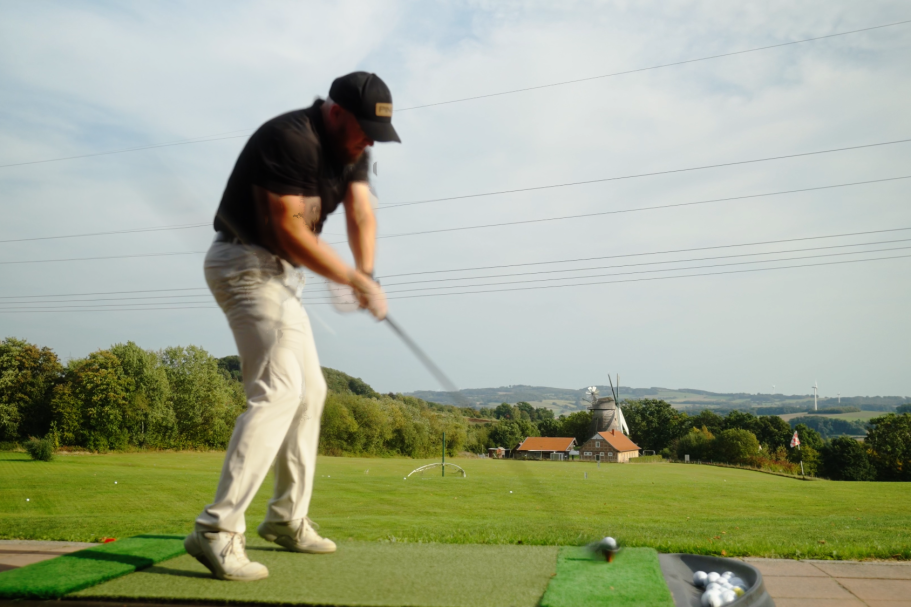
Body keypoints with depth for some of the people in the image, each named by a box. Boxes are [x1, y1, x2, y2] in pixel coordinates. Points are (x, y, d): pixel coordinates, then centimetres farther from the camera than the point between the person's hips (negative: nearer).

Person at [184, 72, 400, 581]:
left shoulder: (352, 149, 7)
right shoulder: (290, 139, -21)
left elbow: (362, 214, -4)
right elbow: (290, 231, -23)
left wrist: (367, 277, -20)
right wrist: (356, 280, -18)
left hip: (279, 273, 10)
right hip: (247, 263, -10)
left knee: (310, 391, 11)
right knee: (279, 390, -21)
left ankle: (288, 519, 20)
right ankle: (218, 530, -20)